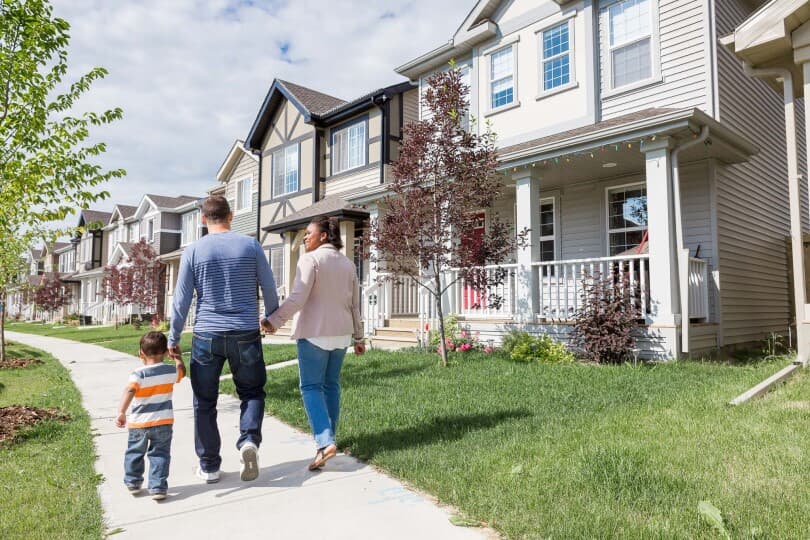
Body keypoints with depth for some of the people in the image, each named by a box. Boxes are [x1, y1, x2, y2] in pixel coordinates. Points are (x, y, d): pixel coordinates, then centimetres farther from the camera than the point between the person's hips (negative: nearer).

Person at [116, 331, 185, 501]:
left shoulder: (139, 374, -13)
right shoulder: (171, 371, -2)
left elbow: (130, 390, -29)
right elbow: (182, 370, 20)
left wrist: (121, 412, -33)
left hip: (139, 423, -1)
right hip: (163, 422, 1)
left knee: (134, 453, 20)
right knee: (160, 454, 8)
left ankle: (133, 482, 36)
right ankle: (158, 487, 2)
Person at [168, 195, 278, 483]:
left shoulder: (193, 251, -1)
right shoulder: (251, 245, -1)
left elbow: (181, 299, 0)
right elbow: (270, 288, 3)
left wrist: (173, 338, 10)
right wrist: (272, 318, 20)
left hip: (207, 336, 0)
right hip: (246, 335, 0)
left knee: (205, 402, 12)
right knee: (251, 392, 17)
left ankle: (209, 465, 19)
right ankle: (249, 440, -7)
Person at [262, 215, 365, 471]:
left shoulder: (311, 259, -9)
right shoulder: (348, 263, 12)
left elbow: (297, 298, -20)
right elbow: (355, 305, 13)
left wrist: (274, 320, -19)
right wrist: (358, 337, 18)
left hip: (315, 332, -6)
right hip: (341, 333, 7)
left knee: (311, 387, -3)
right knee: (331, 385, 15)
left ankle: (324, 442, -15)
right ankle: (327, 437, 24)